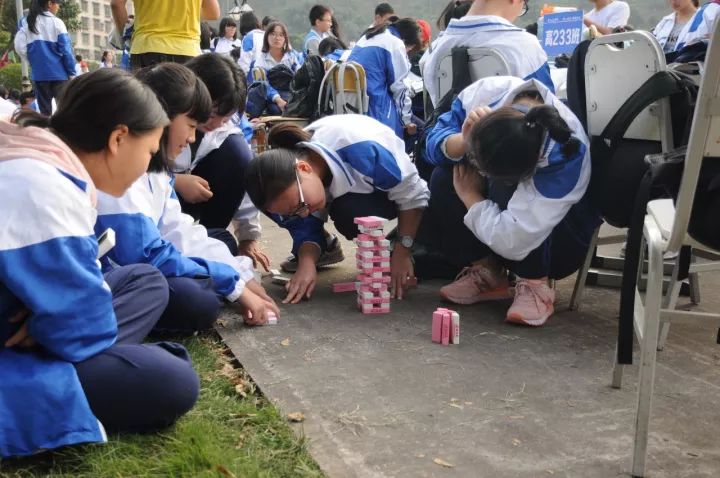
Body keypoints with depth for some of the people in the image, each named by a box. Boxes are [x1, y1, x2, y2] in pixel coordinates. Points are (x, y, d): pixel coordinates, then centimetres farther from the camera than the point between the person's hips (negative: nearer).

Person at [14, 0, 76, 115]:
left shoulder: (25, 22, 6)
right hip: (58, 72, -3)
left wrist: (34, 58, 16)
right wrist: (72, 72, -1)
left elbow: (20, 47, 0)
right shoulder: (56, 22, -4)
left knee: (44, 110, 7)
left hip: (39, 74, 4)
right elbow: (66, 50, -6)